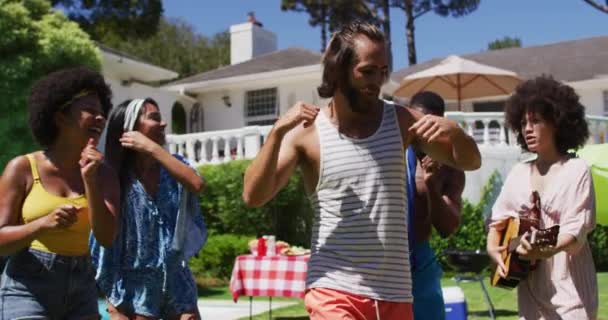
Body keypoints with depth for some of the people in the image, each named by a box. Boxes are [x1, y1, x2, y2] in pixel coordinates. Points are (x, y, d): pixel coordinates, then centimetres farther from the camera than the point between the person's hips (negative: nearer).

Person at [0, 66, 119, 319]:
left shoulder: (104, 174, 4)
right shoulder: (23, 168, -4)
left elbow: (106, 237, -8)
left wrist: (90, 181, -17)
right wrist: (45, 223, -25)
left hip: (80, 292, 4)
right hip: (27, 289, -4)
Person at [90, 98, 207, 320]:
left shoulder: (174, 165, 3)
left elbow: (197, 184, -20)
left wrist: (153, 149, -20)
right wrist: (113, 301, -10)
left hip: (177, 281, 4)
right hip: (136, 286, -3)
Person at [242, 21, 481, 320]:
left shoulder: (401, 120, 4)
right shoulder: (307, 132, -5)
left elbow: (470, 161, 9)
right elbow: (253, 196, -14)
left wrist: (453, 130, -13)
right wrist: (278, 131, -25)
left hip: (395, 292, 4)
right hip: (335, 289, -4)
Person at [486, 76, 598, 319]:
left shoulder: (576, 170, -6)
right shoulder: (518, 173, 11)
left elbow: (576, 231, -15)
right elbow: (497, 219, 15)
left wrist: (545, 250, -34)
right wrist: (493, 248, -4)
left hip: (568, 288, -5)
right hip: (530, 286, 5)